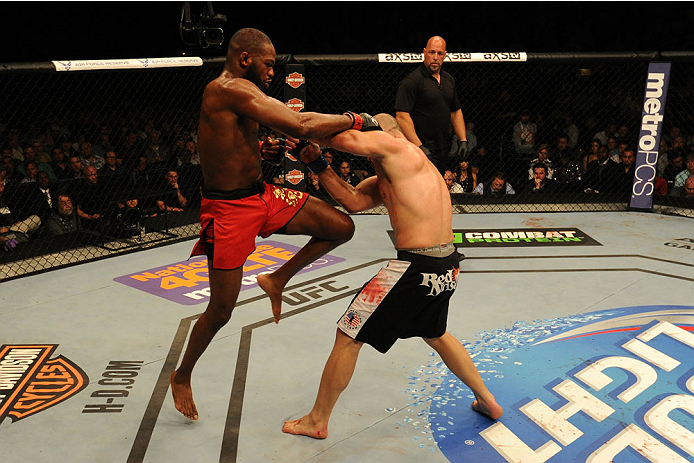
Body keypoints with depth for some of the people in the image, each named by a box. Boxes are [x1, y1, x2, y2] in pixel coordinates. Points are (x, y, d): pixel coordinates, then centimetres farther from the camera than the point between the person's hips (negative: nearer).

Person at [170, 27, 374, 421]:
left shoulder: (229, 92, 10)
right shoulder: (233, 89, -22)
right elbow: (301, 126, -31)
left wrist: (259, 150, 4)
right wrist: (355, 120, -17)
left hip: (263, 194, 9)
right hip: (230, 209, -9)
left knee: (342, 227, -1)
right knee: (221, 311, 4)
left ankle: (277, 280, 17)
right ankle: (182, 377, 31)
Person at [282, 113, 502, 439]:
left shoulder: (395, 146, -7)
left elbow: (347, 139, -21)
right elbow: (354, 201, 8)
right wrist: (319, 166, 2)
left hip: (417, 268, -10)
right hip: (447, 267, 10)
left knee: (348, 335, 3)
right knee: (435, 334, 35)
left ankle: (317, 421, 18)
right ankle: (487, 401, 44)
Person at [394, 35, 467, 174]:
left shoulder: (449, 80, 16)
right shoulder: (412, 80, -10)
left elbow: (456, 112, 25)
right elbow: (402, 115, -18)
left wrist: (463, 140, 14)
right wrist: (419, 146, -23)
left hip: (442, 150, 8)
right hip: (421, 150, -8)